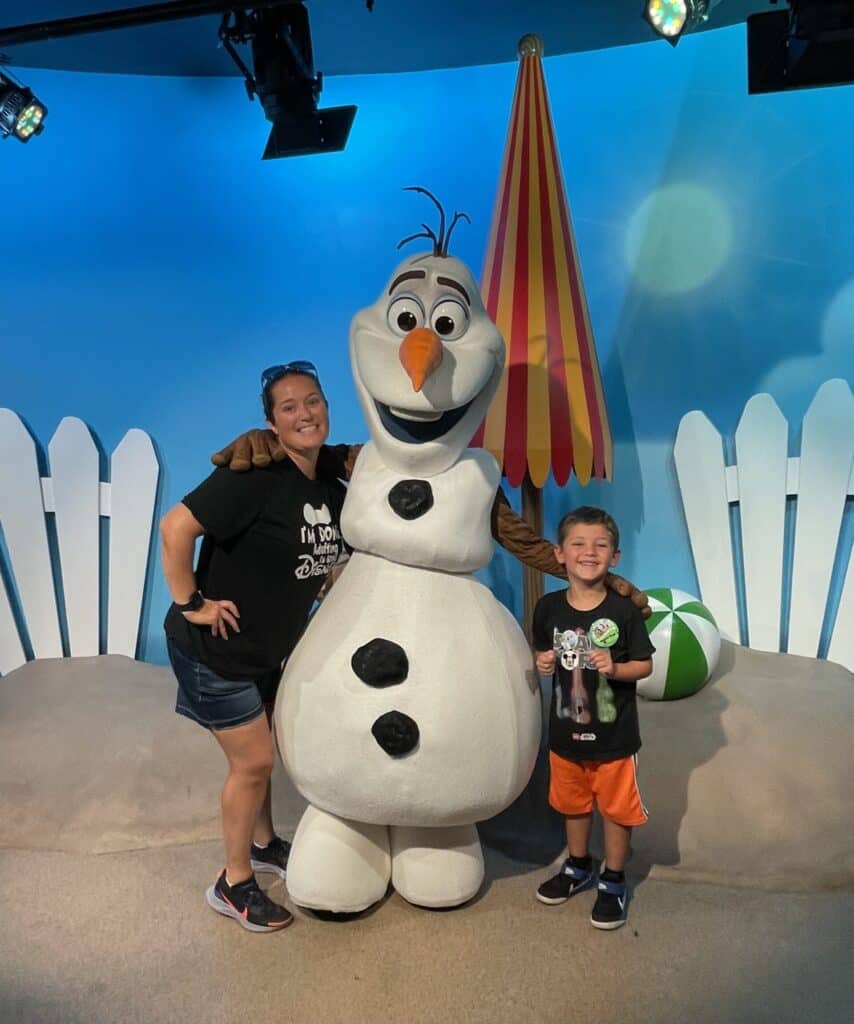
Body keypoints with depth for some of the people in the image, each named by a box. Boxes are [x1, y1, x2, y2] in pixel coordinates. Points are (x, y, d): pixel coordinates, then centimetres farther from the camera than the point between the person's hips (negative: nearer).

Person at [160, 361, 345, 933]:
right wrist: (190, 603, -24)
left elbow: (332, 557, 17)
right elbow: (177, 526, -30)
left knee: (261, 753, 23)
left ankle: (263, 844, 47)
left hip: (273, 649, 7)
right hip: (216, 650, -7)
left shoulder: (333, 489, -1)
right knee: (254, 760, 3)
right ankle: (233, 885, 25)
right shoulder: (255, 476, -26)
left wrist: (332, 581, 1)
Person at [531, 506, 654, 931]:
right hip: (565, 731, 3)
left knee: (615, 807, 14)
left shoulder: (623, 611, -16)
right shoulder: (548, 608, -8)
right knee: (572, 802, 23)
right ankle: (578, 865, 47)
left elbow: (645, 665, -8)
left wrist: (615, 669, -26)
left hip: (613, 734, -3)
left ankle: (612, 882, 36)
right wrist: (543, 662, -14)